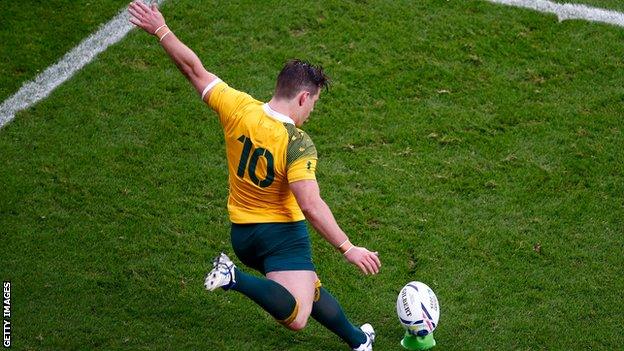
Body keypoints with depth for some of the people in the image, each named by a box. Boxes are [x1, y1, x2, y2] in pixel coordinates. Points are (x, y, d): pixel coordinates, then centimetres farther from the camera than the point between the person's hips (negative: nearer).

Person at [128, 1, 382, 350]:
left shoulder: (238, 107, -10)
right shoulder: (298, 144, -23)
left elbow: (195, 69, -3)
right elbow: (311, 205, -30)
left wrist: (161, 30, 6)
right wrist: (348, 248, -25)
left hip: (242, 233, 8)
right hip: (282, 231, -8)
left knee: (311, 290, 22)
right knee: (296, 318, -16)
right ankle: (234, 278, -22)